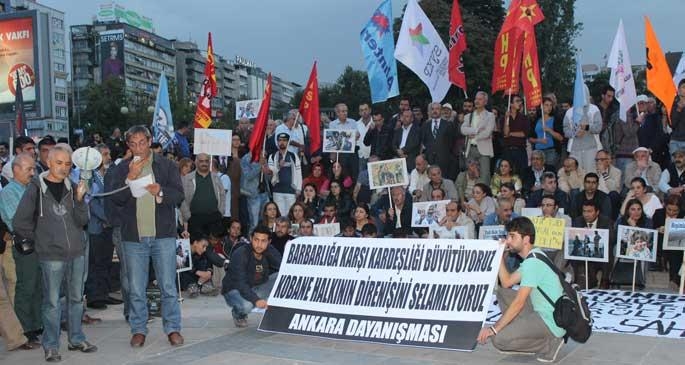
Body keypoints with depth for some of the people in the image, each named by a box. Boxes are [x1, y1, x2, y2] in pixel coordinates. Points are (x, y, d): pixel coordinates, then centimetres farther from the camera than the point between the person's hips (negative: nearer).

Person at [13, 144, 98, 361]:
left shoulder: (72, 187, 6)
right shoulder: (36, 188, -6)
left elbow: (81, 221, 0)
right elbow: (20, 223, -3)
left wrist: (79, 199, -13)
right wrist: (39, 238, 3)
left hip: (77, 253, 4)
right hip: (51, 256, -4)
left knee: (76, 299, 13)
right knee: (52, 302, 1)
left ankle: (77, 339, 26)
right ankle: (51, 346, 12)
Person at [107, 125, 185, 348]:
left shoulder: (166, 166, 4)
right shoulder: (121, 170, 7)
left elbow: (179, 195, -2)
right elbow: (115, 199, -5)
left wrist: (160, 192, -20)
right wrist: (130, 178, -17)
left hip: (163, 235, -1)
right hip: (133, 237, 1)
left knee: (168, 286, 2)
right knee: (136, 289, 7)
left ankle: (173, 329, 11)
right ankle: (138, 330, 17)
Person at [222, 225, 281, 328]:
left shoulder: (270, 252, -8)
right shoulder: (240, 254, -24)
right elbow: (240, 283, -33)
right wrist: (256, 300, -45)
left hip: (257, 289, 5)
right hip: (234, 290, -5)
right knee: (246, 305, -38)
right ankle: (239, 314, 0)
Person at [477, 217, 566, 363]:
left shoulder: (533, 262, -20)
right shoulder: (532, 258, 12)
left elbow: (519, 302, -24)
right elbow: (506, 282, 13)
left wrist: (494, 328, -23)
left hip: (551, 322, -10)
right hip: (541, 312, 10)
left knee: (498, 339, -21)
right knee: (502, 292, 14)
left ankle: (549, 343, -5)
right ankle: (519, 330, 10)